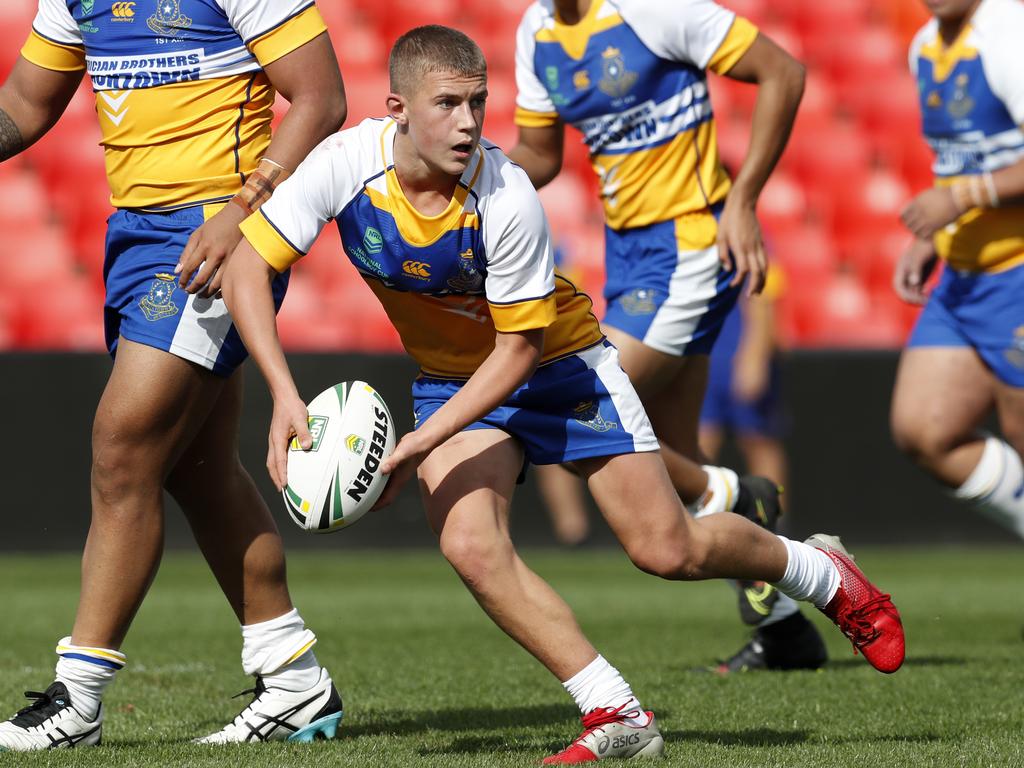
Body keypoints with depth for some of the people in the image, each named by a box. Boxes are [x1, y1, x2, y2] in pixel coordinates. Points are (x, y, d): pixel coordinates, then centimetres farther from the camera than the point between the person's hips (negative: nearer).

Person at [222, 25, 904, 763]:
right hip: (451, 377, 3)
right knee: (471, 545, -22)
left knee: (668, 550, -4)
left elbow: (518, 347, -24)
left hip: (556, 360, -3)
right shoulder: (346, 164, -24)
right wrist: (285, 395, -33)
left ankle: (822, 574, 26)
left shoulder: (507, 198, -31)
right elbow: (249, 265, -20)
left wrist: (421, 442, -33)